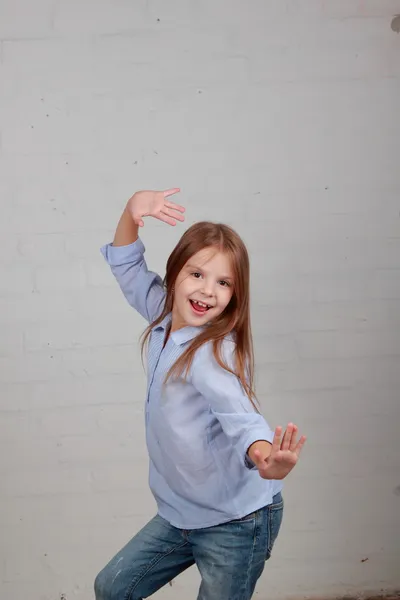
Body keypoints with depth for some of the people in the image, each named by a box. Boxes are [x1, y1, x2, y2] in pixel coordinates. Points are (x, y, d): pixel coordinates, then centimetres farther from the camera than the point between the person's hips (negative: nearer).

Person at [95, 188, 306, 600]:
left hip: (236, 523, -8)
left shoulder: (213, 351, -25)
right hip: (179, 514, 8)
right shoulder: (164, 318, -2)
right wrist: (133, 209, -8)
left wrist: (264, 456, -64)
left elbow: (239, 412, -42)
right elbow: (127, 266, 10)